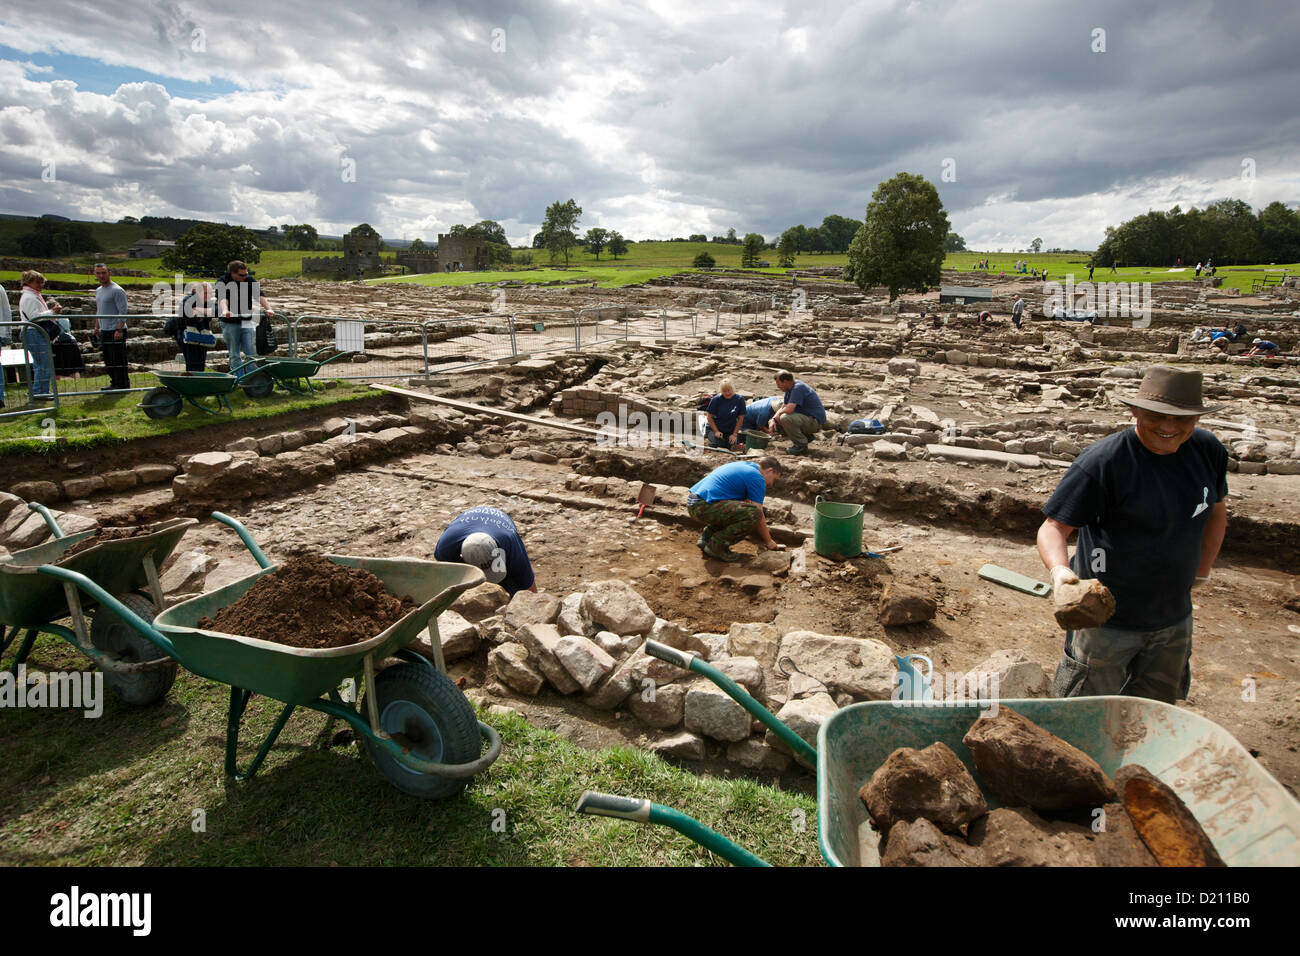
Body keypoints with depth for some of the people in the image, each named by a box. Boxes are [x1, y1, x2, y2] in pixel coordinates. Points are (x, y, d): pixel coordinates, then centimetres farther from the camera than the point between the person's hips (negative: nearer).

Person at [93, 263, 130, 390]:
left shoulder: (117, 290, -10)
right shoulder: (98, 291, 17)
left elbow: (123, 312, -16)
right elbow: (98, 312, 26)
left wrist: (119, 330, -22)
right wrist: (97, 328, 21)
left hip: (116, 332, -9)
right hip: (104, 332, 9)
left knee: (119, 360, -6)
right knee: (108, 360, 13)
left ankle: (123, 385, -1)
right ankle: (114, 383, 22)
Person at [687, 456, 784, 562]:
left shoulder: (742, 466, 26)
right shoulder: (757, 478, -2)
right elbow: (757, 515, -2)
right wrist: (769, 542, 12)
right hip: (705, 506, -10)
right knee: (755, 514, -16)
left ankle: (706, 538, 14)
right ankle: (716, 547, -7)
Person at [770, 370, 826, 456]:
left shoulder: (798, 388, -22)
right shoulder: (789, 389, 9)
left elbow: (789, 409, -31)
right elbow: (783, 407, 12)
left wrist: (778, 414, -10)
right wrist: (773, 419, -5)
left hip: (816, 421, -10)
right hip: (807, 418, 10)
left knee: (785, 418, -29)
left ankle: (802, 446, -14)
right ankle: (806, 436, 14)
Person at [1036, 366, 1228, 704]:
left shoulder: (1208, 451, -1)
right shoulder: (1103, 461, -21)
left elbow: (1215, 511, 18)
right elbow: (1054, 527, -20)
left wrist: (1201, 572, 18)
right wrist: (1059, 569, -39)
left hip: (1174, 621, 6)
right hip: (1106, 619, -6)